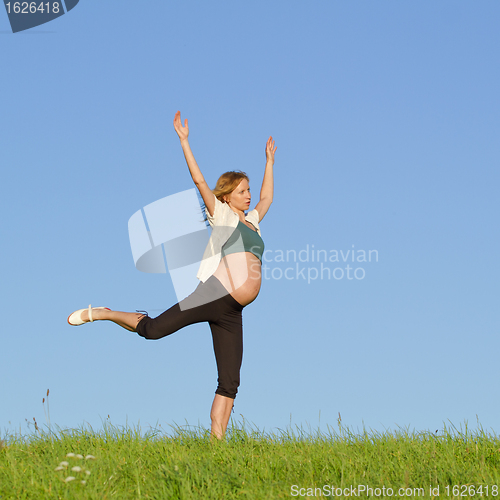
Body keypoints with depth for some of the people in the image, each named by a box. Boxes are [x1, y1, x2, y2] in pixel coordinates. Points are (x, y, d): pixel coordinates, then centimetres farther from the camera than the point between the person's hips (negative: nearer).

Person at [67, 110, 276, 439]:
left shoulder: (251, 221, 26)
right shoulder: (222, 214, 8)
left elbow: (267, 198, 43)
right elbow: (198, 179, 0)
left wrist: (270, 160, 45)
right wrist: (184, 140, -3)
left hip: (232, 313, 6)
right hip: (216, 294, -6)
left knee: (230, 383, -2)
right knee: (153, 329, -14)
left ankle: (217, 441, -4)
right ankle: (100, 314, 10)